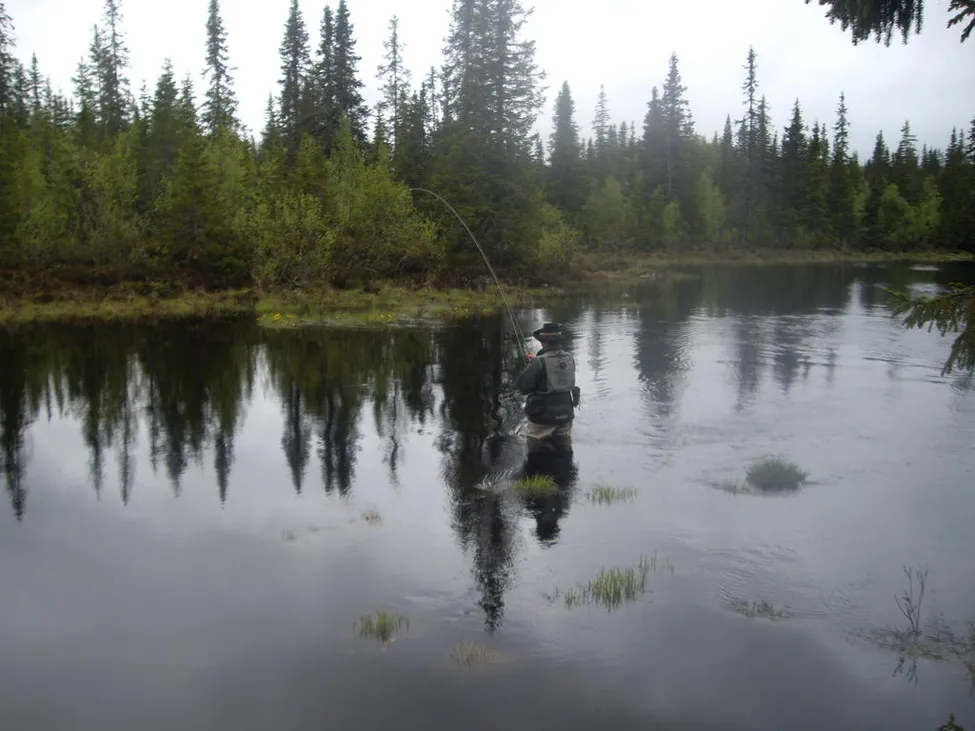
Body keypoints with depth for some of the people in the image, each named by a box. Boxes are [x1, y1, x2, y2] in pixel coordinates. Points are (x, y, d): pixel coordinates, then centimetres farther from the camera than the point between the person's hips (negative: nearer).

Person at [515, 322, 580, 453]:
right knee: (564, 451, 20)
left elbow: (521, 386, -18)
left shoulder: (539, 362, -21)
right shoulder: (570, 358, -1)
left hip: (543, 416, -6)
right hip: (566, 414, 6)